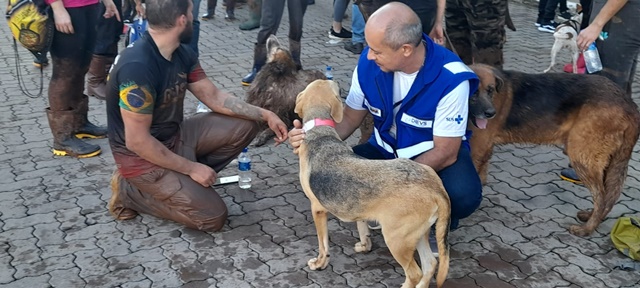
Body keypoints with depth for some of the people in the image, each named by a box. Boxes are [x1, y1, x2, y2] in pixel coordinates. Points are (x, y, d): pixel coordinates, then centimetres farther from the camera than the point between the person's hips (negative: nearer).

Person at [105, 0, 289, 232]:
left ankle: (186, 181, 3)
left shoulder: (183, 53, -4)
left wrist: (265, 114, -4)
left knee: (246, 124, -1)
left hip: (175, 135, 8)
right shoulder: (137, 67, -31)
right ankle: (130, 191, 1)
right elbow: (137, 142, -27)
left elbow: (214, 97, 5)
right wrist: (191, 167, -19)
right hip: (142, 156, -8)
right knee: (212, 216, -14)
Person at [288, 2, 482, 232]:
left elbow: (445, 153, -22)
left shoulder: (451, 79, -28)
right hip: (386, 151, 4)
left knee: (463, 195, -35)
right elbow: (350, 117, -2)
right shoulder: (369, 63, -16)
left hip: (437, 154, -3)